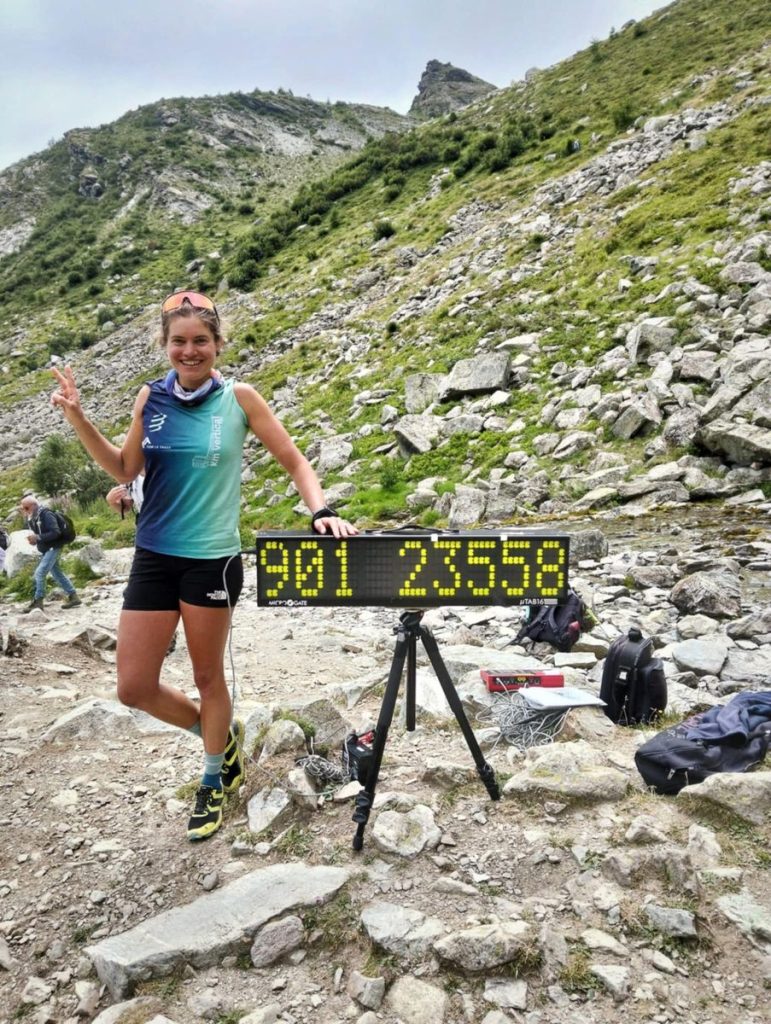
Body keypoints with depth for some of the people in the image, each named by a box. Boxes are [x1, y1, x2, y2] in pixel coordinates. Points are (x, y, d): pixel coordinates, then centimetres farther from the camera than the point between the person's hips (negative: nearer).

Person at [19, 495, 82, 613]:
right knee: (57, 573, 13)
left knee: (40, 573, -13)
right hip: (46, 549, 10)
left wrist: (37, 537, -28)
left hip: (53, 548, -10)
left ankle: (37, 602, -4)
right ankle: (73, 597, 18)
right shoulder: (32, 517, 6)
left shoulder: (46, 514, -19)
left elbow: (56, 532, -26)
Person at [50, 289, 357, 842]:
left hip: (213, 560, -4)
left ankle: (214, 782, 36)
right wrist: (78, 417, 1)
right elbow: (126, 469, 11)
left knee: (208, 678, 11)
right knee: (134, 688, 5)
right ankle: (222, 734, 33)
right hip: (153, 557, 4)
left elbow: (295, 461, -3)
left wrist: (322, 511, -19)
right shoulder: (151, 396, 2)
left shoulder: (239, 397, -8)